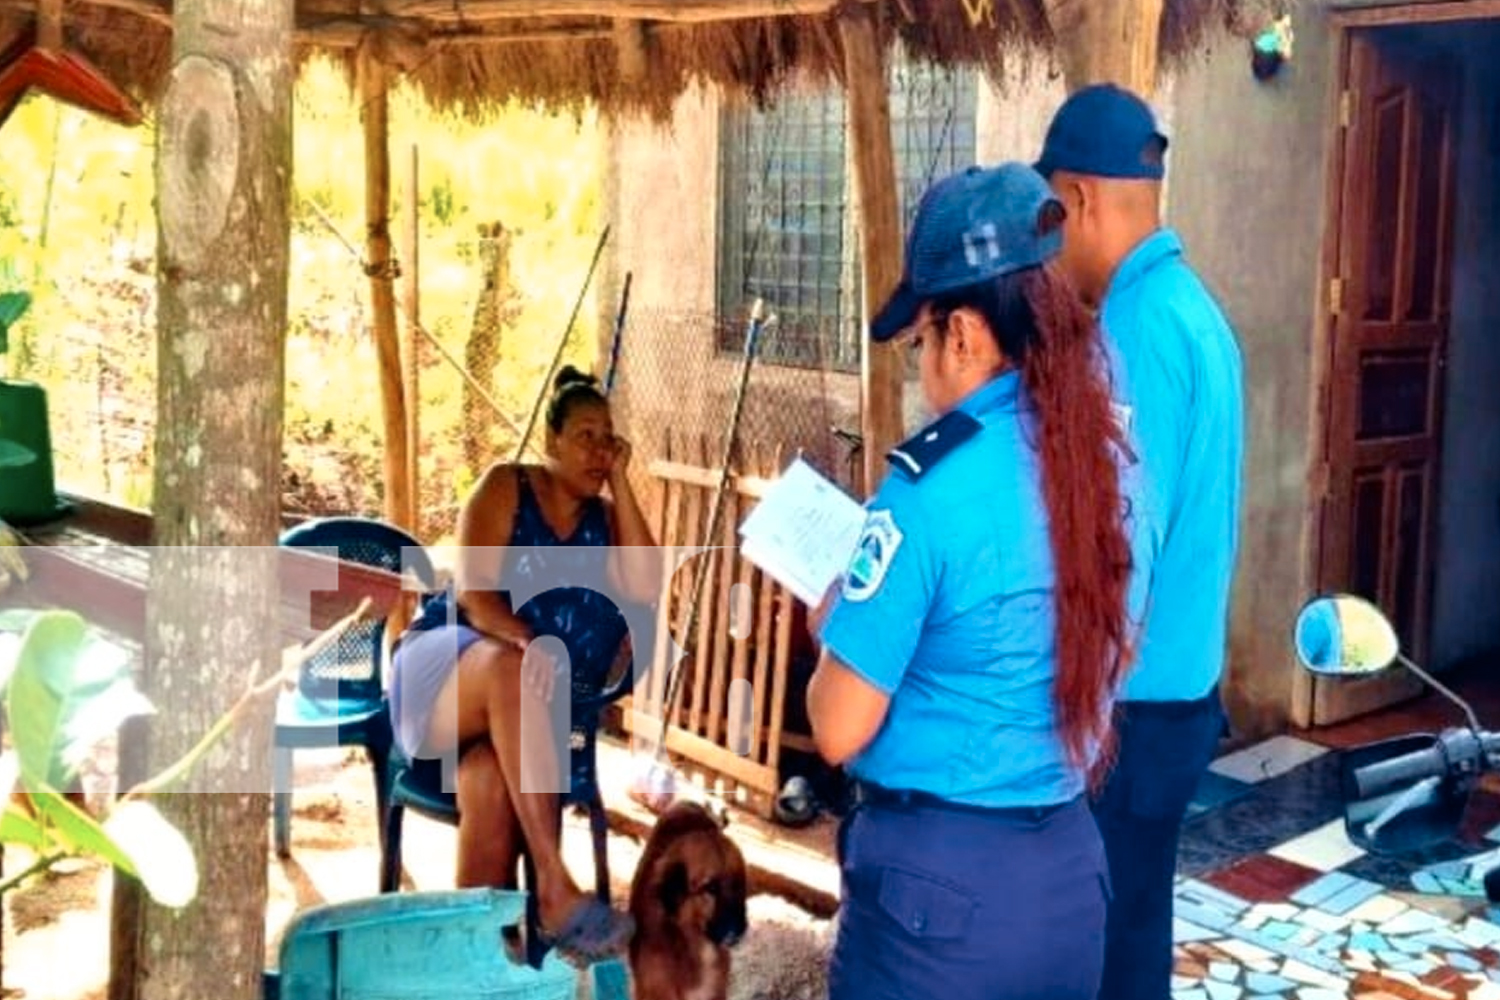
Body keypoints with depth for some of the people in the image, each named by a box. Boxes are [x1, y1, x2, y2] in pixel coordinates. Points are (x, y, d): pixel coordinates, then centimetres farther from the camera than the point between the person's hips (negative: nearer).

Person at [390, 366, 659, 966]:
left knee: (490, 782, -34)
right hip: (444, 672, -2)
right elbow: (473, 592, -10)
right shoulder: (505, 486, 3)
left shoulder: (603, 517, 14)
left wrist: (620, 483, -3)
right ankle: (555, 888, -46)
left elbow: (643, 588, -6)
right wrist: (527, 641, -31)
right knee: (513, 668, -40)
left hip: (516, 708, 3)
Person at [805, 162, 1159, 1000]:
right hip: (1070, 864, 7)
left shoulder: (934, 484, -20)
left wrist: (838, 626, 3)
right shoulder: (1113, 464, 0)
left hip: (938, 874, -6)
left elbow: (840, 731, -16)